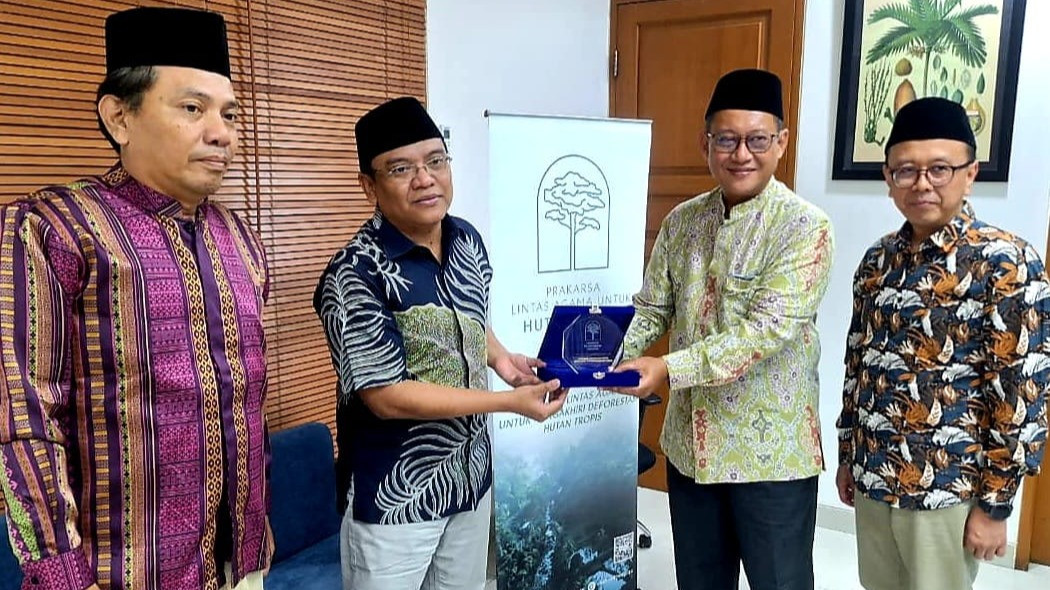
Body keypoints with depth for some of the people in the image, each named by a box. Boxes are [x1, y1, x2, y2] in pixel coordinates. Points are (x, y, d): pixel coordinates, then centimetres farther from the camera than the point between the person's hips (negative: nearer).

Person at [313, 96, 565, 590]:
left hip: (471, 476, 7)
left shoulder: (468, 240, 0)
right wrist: (510, 401, -23)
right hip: (395, 496, -6)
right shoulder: (355, 275, -23)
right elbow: (387, 396, -23)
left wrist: (498, 356, -3)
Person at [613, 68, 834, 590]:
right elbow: (650, 310, 6)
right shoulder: (681, 221, 3)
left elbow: (770, 329, -23)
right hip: (689, 442, 5)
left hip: (770, 450, -5)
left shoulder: (805, 227, -14)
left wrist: (670, 368, -29)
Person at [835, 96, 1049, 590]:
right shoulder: (878, 258, 3)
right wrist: (846, 456, 12)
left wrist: (994, 503, -13)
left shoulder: (1005, 262, -14)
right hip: (872, 479, 6)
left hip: (946, 489, -5)